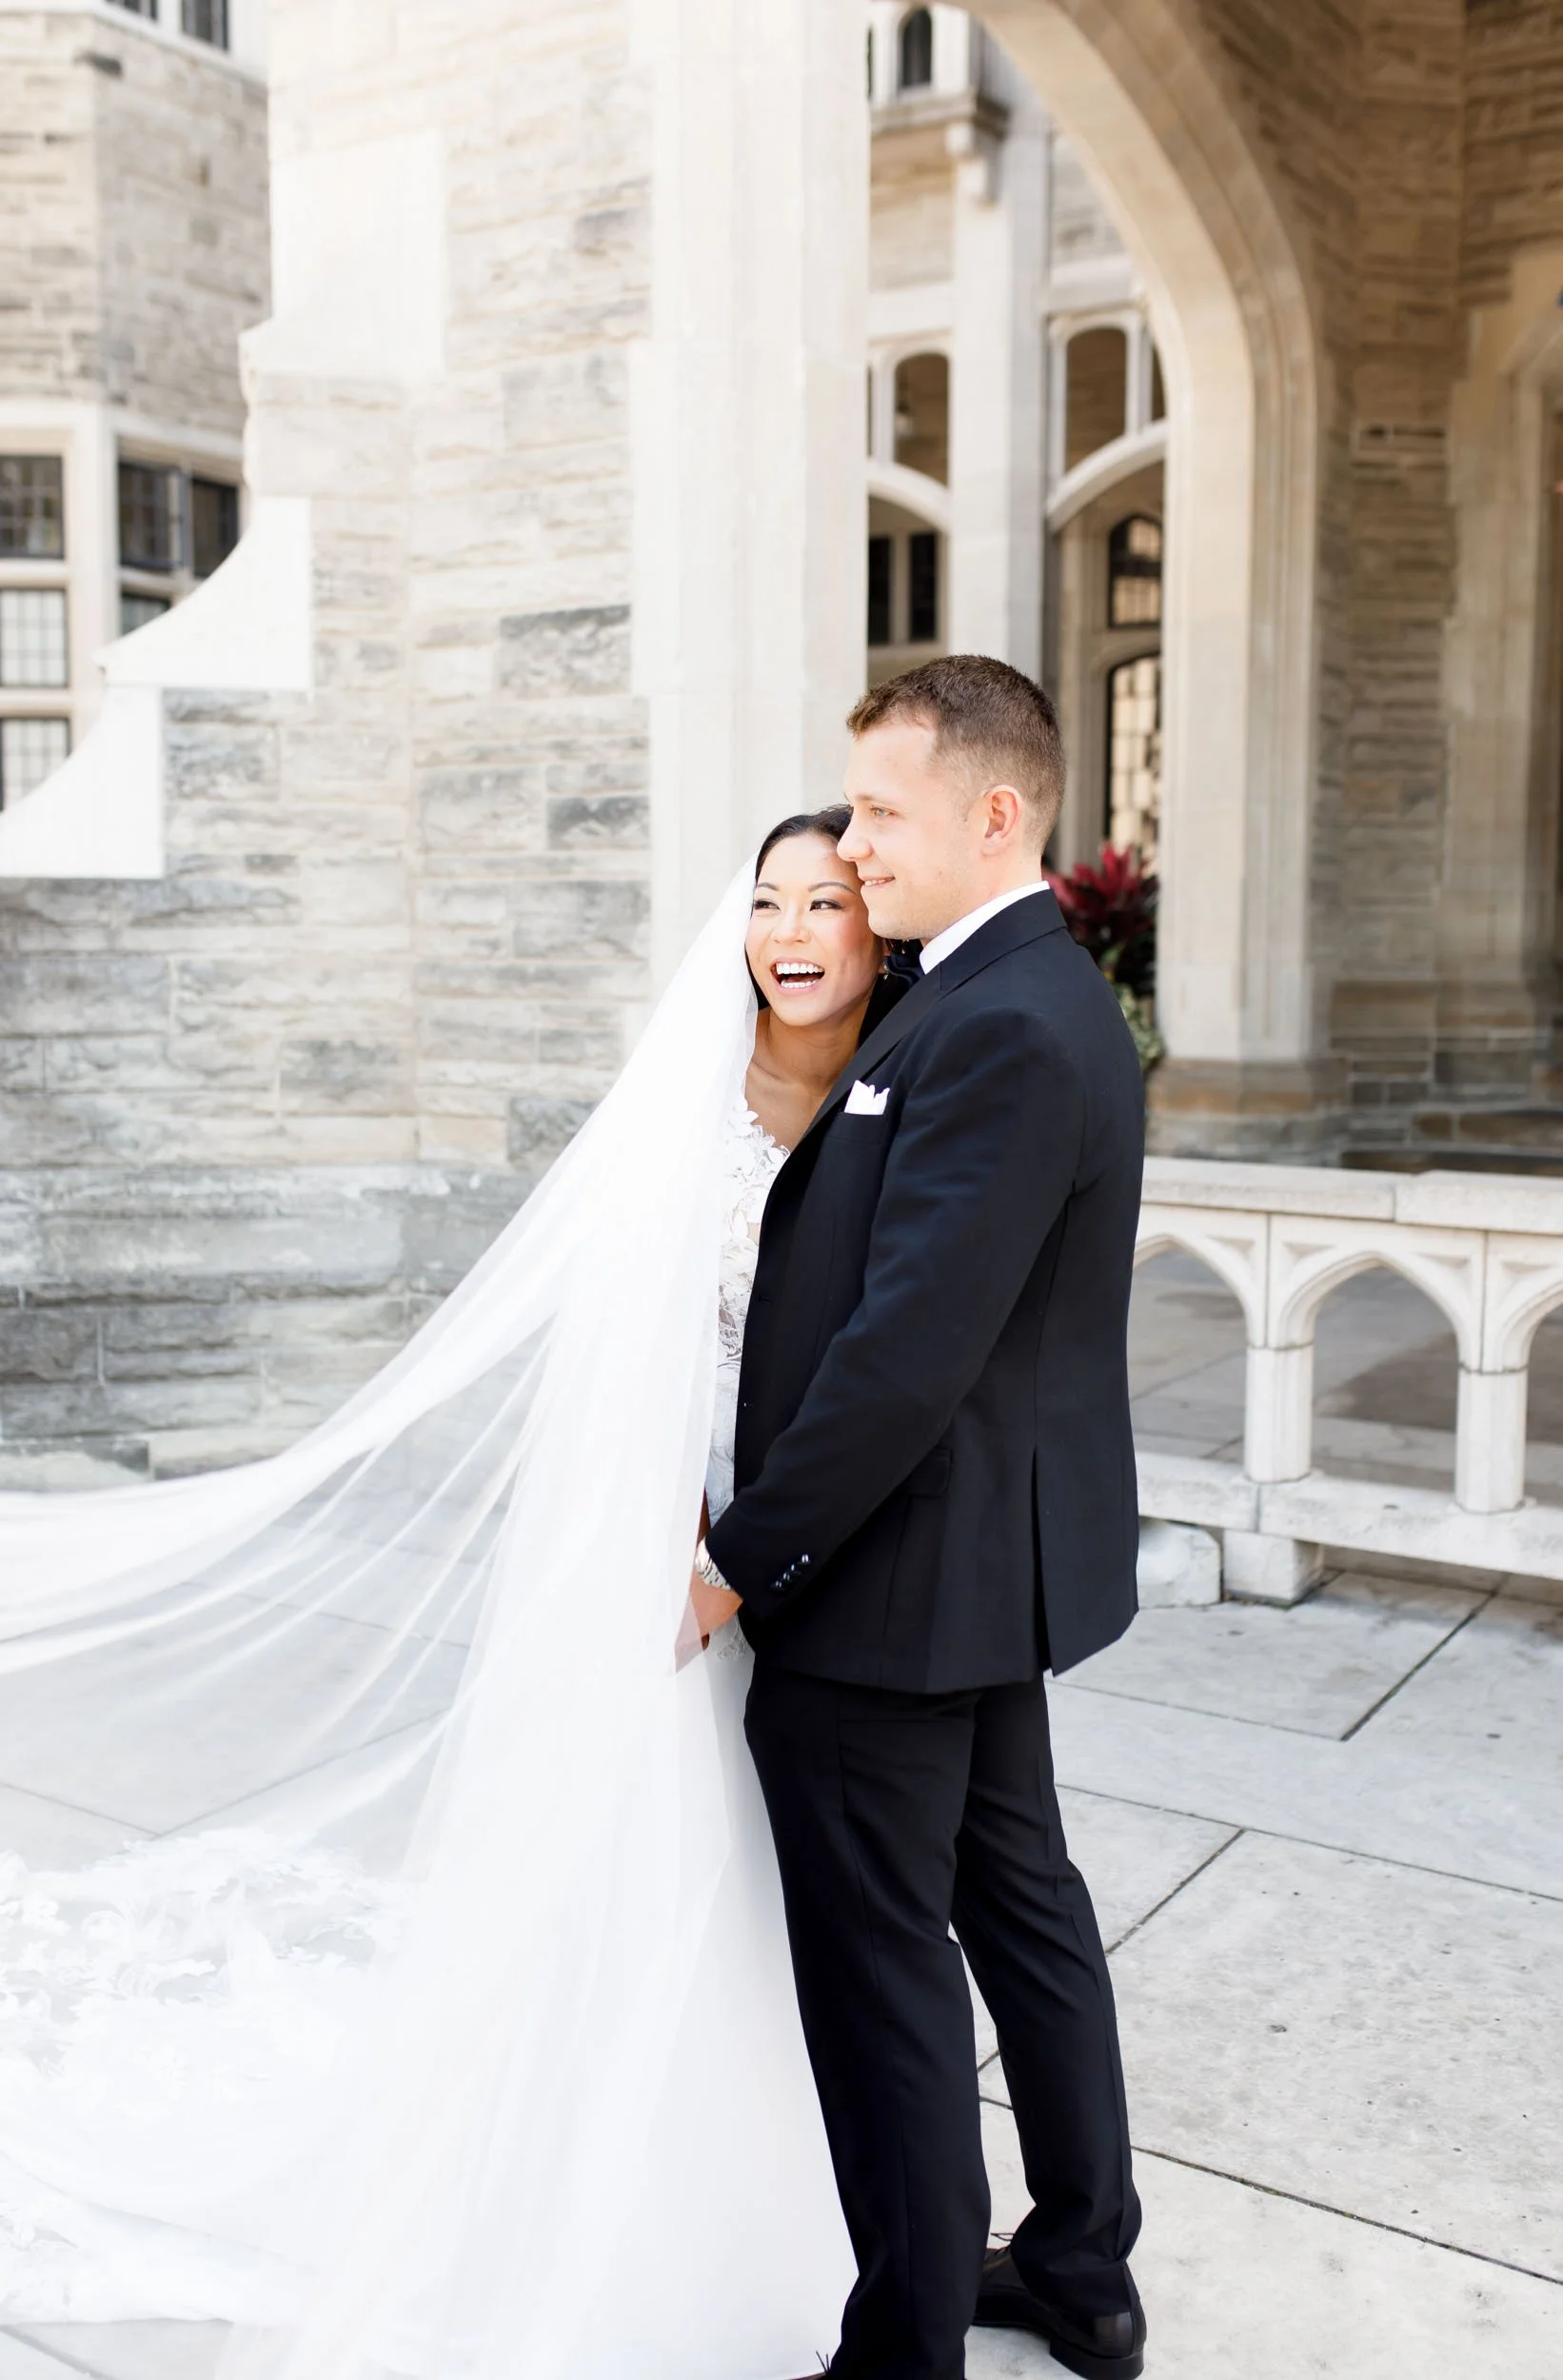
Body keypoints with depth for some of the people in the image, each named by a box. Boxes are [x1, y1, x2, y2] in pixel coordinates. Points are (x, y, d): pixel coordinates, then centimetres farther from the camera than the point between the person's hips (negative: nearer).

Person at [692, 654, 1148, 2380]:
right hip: (997, 1565, 10)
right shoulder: (1041, 1001, 10)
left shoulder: (998, 1030, -23)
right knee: (1021, 1903, 21)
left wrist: (747, 1554, -17)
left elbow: (911, 1349, -26)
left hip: (896, 1582, -10)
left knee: (881, 1976, 5)